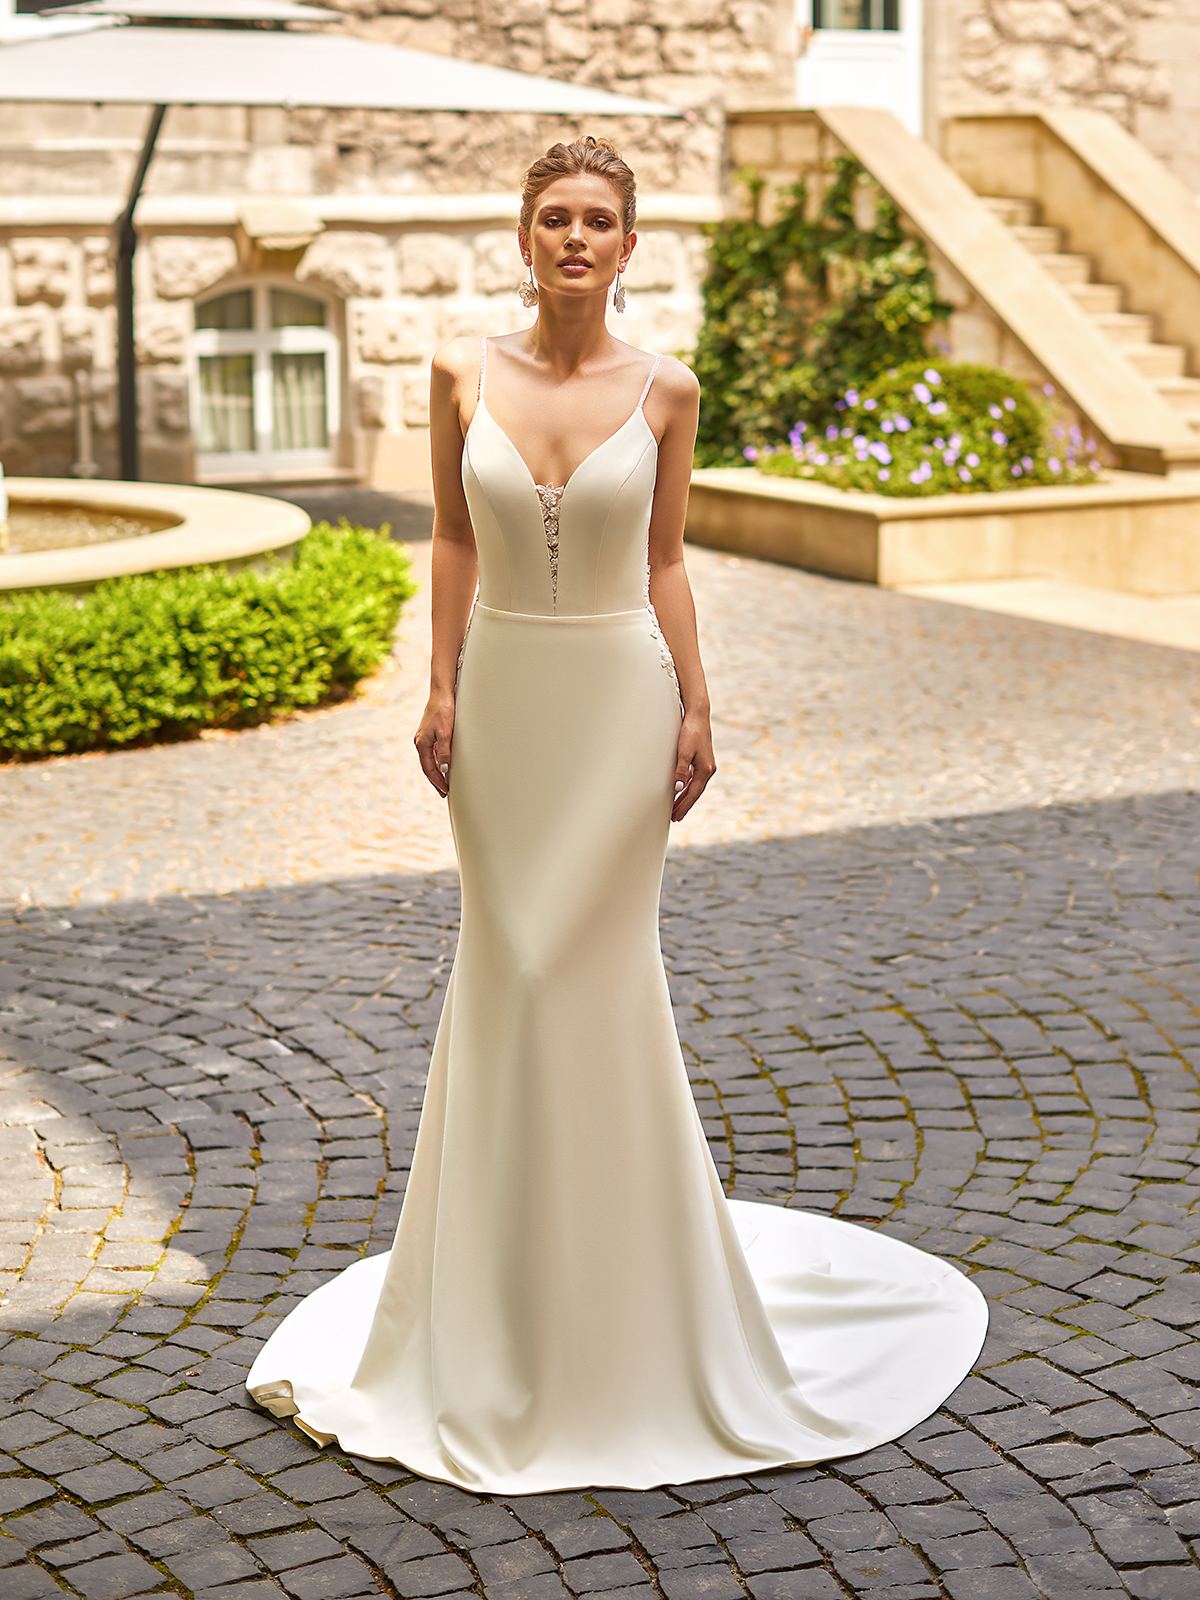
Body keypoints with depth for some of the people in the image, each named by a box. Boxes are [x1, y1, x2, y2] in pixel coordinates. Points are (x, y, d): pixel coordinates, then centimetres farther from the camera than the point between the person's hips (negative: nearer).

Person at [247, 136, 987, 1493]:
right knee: (506, 961, 8)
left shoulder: (663, 391, -4)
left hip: (619, 689, -2)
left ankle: (622, 1267, 21)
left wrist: (696, 708, -2)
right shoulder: (464, 374, -2)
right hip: (504, 688, 2)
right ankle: (512, 1267, 25)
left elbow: (664, 562, 2)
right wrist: (440, 690, 0)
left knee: (599, 964, 2)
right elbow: (454, 538, 5)